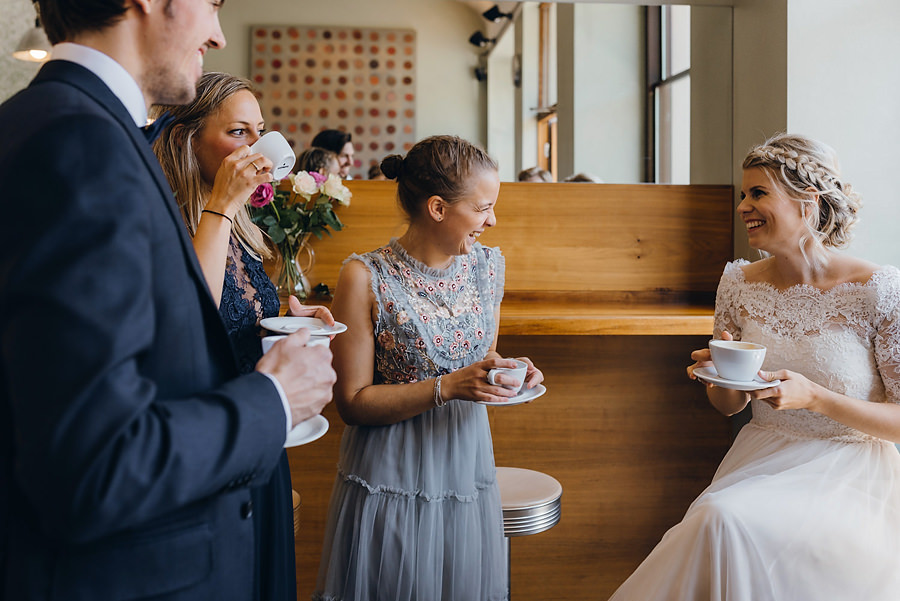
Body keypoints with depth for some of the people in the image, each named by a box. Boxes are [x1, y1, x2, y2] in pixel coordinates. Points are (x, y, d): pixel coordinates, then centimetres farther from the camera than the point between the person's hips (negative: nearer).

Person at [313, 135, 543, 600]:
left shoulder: (489, 265, 3)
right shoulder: (366, 278, -14)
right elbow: (352, 401, -13)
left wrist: (511, 373, -5)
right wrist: (447, 387, -23)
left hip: (466, 469, 5)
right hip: (390, 482, -4)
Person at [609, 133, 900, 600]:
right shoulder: (739, 284, 2)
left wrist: (814, 397, -21)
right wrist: (722, 377, -11)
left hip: (849, 472, -3)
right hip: (761, 458, 4)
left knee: (725, 517, -30)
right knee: (717, 518, -29)